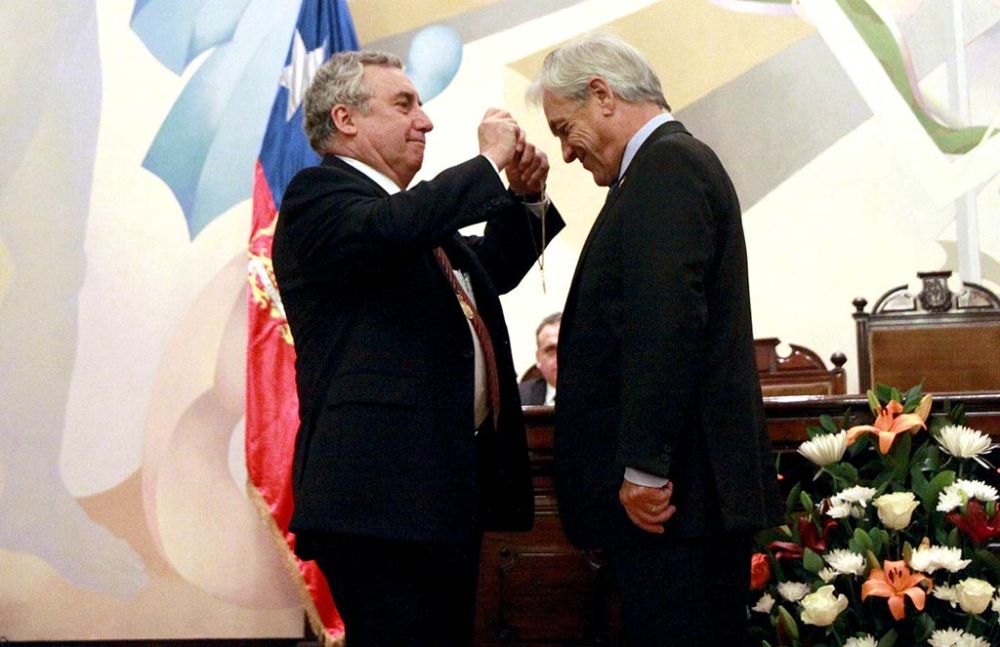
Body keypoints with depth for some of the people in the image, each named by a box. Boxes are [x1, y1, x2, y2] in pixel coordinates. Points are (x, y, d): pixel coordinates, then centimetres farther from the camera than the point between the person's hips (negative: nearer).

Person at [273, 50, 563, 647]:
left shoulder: (416, 212, 23)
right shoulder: (318, 195, -6)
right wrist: (490, 162, -15)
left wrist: (525, 198, 15)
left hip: (448, 489, 10)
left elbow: (492, 272, 35)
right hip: (380, 492, -10)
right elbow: (389, 229, -27)